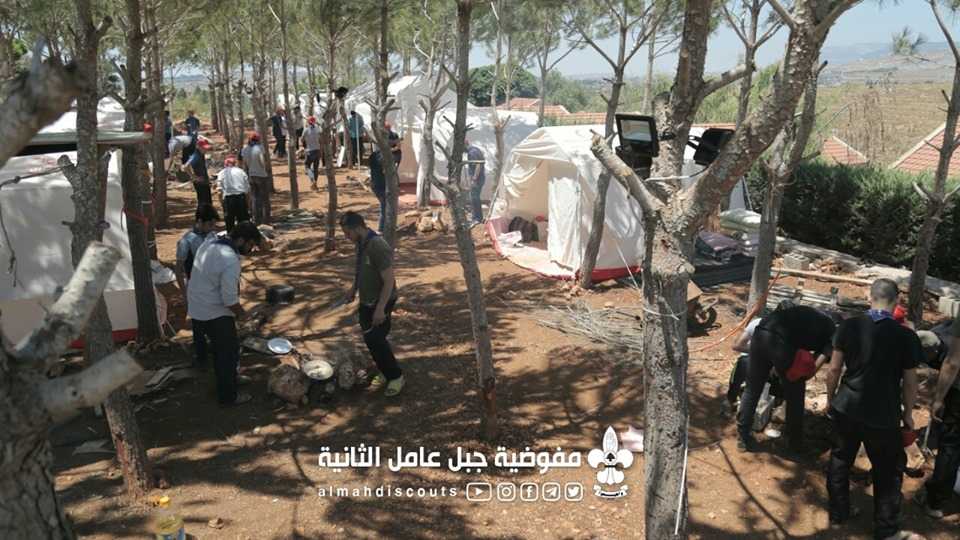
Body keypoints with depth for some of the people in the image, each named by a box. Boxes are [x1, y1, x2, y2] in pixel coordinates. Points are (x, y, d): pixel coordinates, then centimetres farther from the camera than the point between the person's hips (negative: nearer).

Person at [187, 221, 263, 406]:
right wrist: (241, 313, -5)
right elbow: (229, 299, -25)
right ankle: (228, 396, 20)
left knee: (220, 348, 26)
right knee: (230, 351, 8)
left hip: (197, 308, 9)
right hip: (215, 314, -9)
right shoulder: (231, 262, -27)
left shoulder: (209, 244, 1)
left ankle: (223, 379, 44)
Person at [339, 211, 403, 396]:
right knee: (370, 339, 13)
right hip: (366, 301, 9)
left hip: (381, 302, -9)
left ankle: (396, 376, 5)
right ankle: (385, 372, 31)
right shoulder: (361, 244, 2)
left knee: (375, 339, -11)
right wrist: (353, 290, 22)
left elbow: (389, 281, -26)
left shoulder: (379, 247, -26)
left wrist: (381, 308, -27)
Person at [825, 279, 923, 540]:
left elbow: (834, 369, -3)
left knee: (840, 461, 19)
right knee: (888, 472, 15)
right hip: (884, 416, -2)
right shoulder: (907, 336, -12)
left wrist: (830, 398, 12)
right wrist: (908, 413, 11)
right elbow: (909, 383, -5)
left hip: (847, 409, 2)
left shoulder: (849, 326, -7)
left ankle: (837, 516, 31)